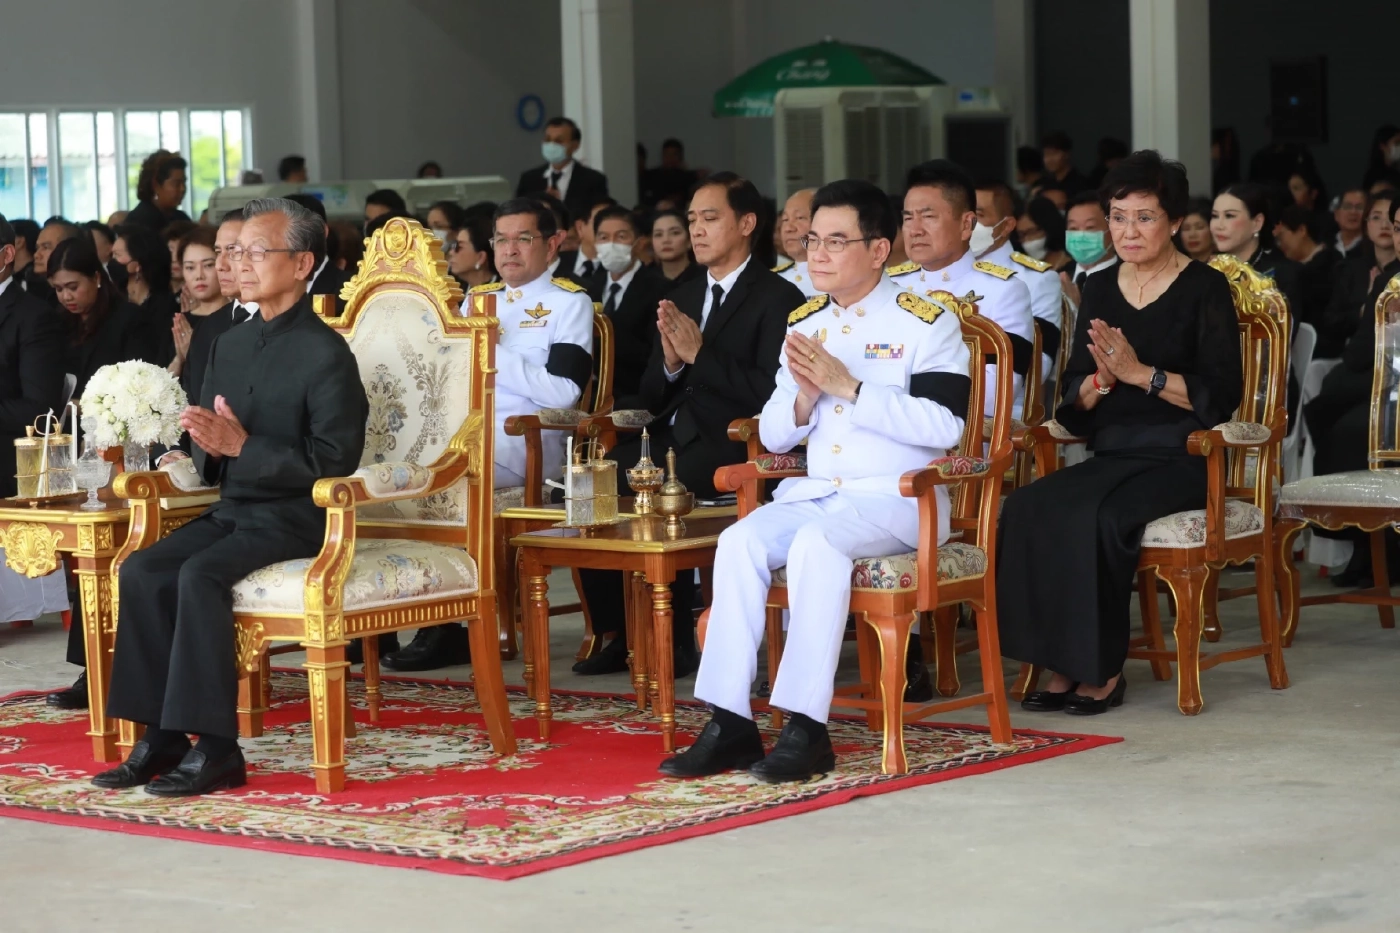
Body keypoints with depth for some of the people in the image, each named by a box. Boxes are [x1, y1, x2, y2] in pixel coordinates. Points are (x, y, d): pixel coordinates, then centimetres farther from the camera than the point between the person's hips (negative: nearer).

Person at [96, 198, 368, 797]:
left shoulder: (325, 353, -10)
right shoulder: (230, 346, 14)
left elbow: (334, 459, -17)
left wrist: (241, 445, -21)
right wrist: (209, 448, -6)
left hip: (294, 517, -7)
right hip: (233, 509, 8)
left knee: (201, 574, -30)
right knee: (142, 572, -15)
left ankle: (215, 747, -25)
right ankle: (162, 737, -12)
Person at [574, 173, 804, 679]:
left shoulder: (778, 299, -2)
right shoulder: (681, 298, 20)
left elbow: (770, 392, -15)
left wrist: (700, 354, -16)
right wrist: (670, 362, -4)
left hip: (731, 444, -7)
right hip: (673, 437, 7)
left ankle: (675, 641, -18)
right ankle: (615, 634, -9)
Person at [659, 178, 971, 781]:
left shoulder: (924, 322, -3)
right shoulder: (803, 323, 16)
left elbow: (944, 426, -16)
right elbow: (773, 436, 16)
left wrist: (848, 387, -18)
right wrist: (805, 398, -7)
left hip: (896, 498, -6)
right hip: (813, 492, 6)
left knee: (817, 541, -34)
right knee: (739, 542, -22)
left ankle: (806, 730, -33)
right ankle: (729, 725, -22)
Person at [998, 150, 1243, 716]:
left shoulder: (1204, 289, -1)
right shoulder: (1100, 291, 15)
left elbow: (1222, 394, -10)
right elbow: (1073, 400, 12)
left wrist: (1141, 373, -18)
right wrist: (1101, 378, -11)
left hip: (1180, 458, -5)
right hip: (1112, 453, 5)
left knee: (1096, 516, -33)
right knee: (1028, 509, -25)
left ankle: (1101, 670, -19)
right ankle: (1062, 668, -20)